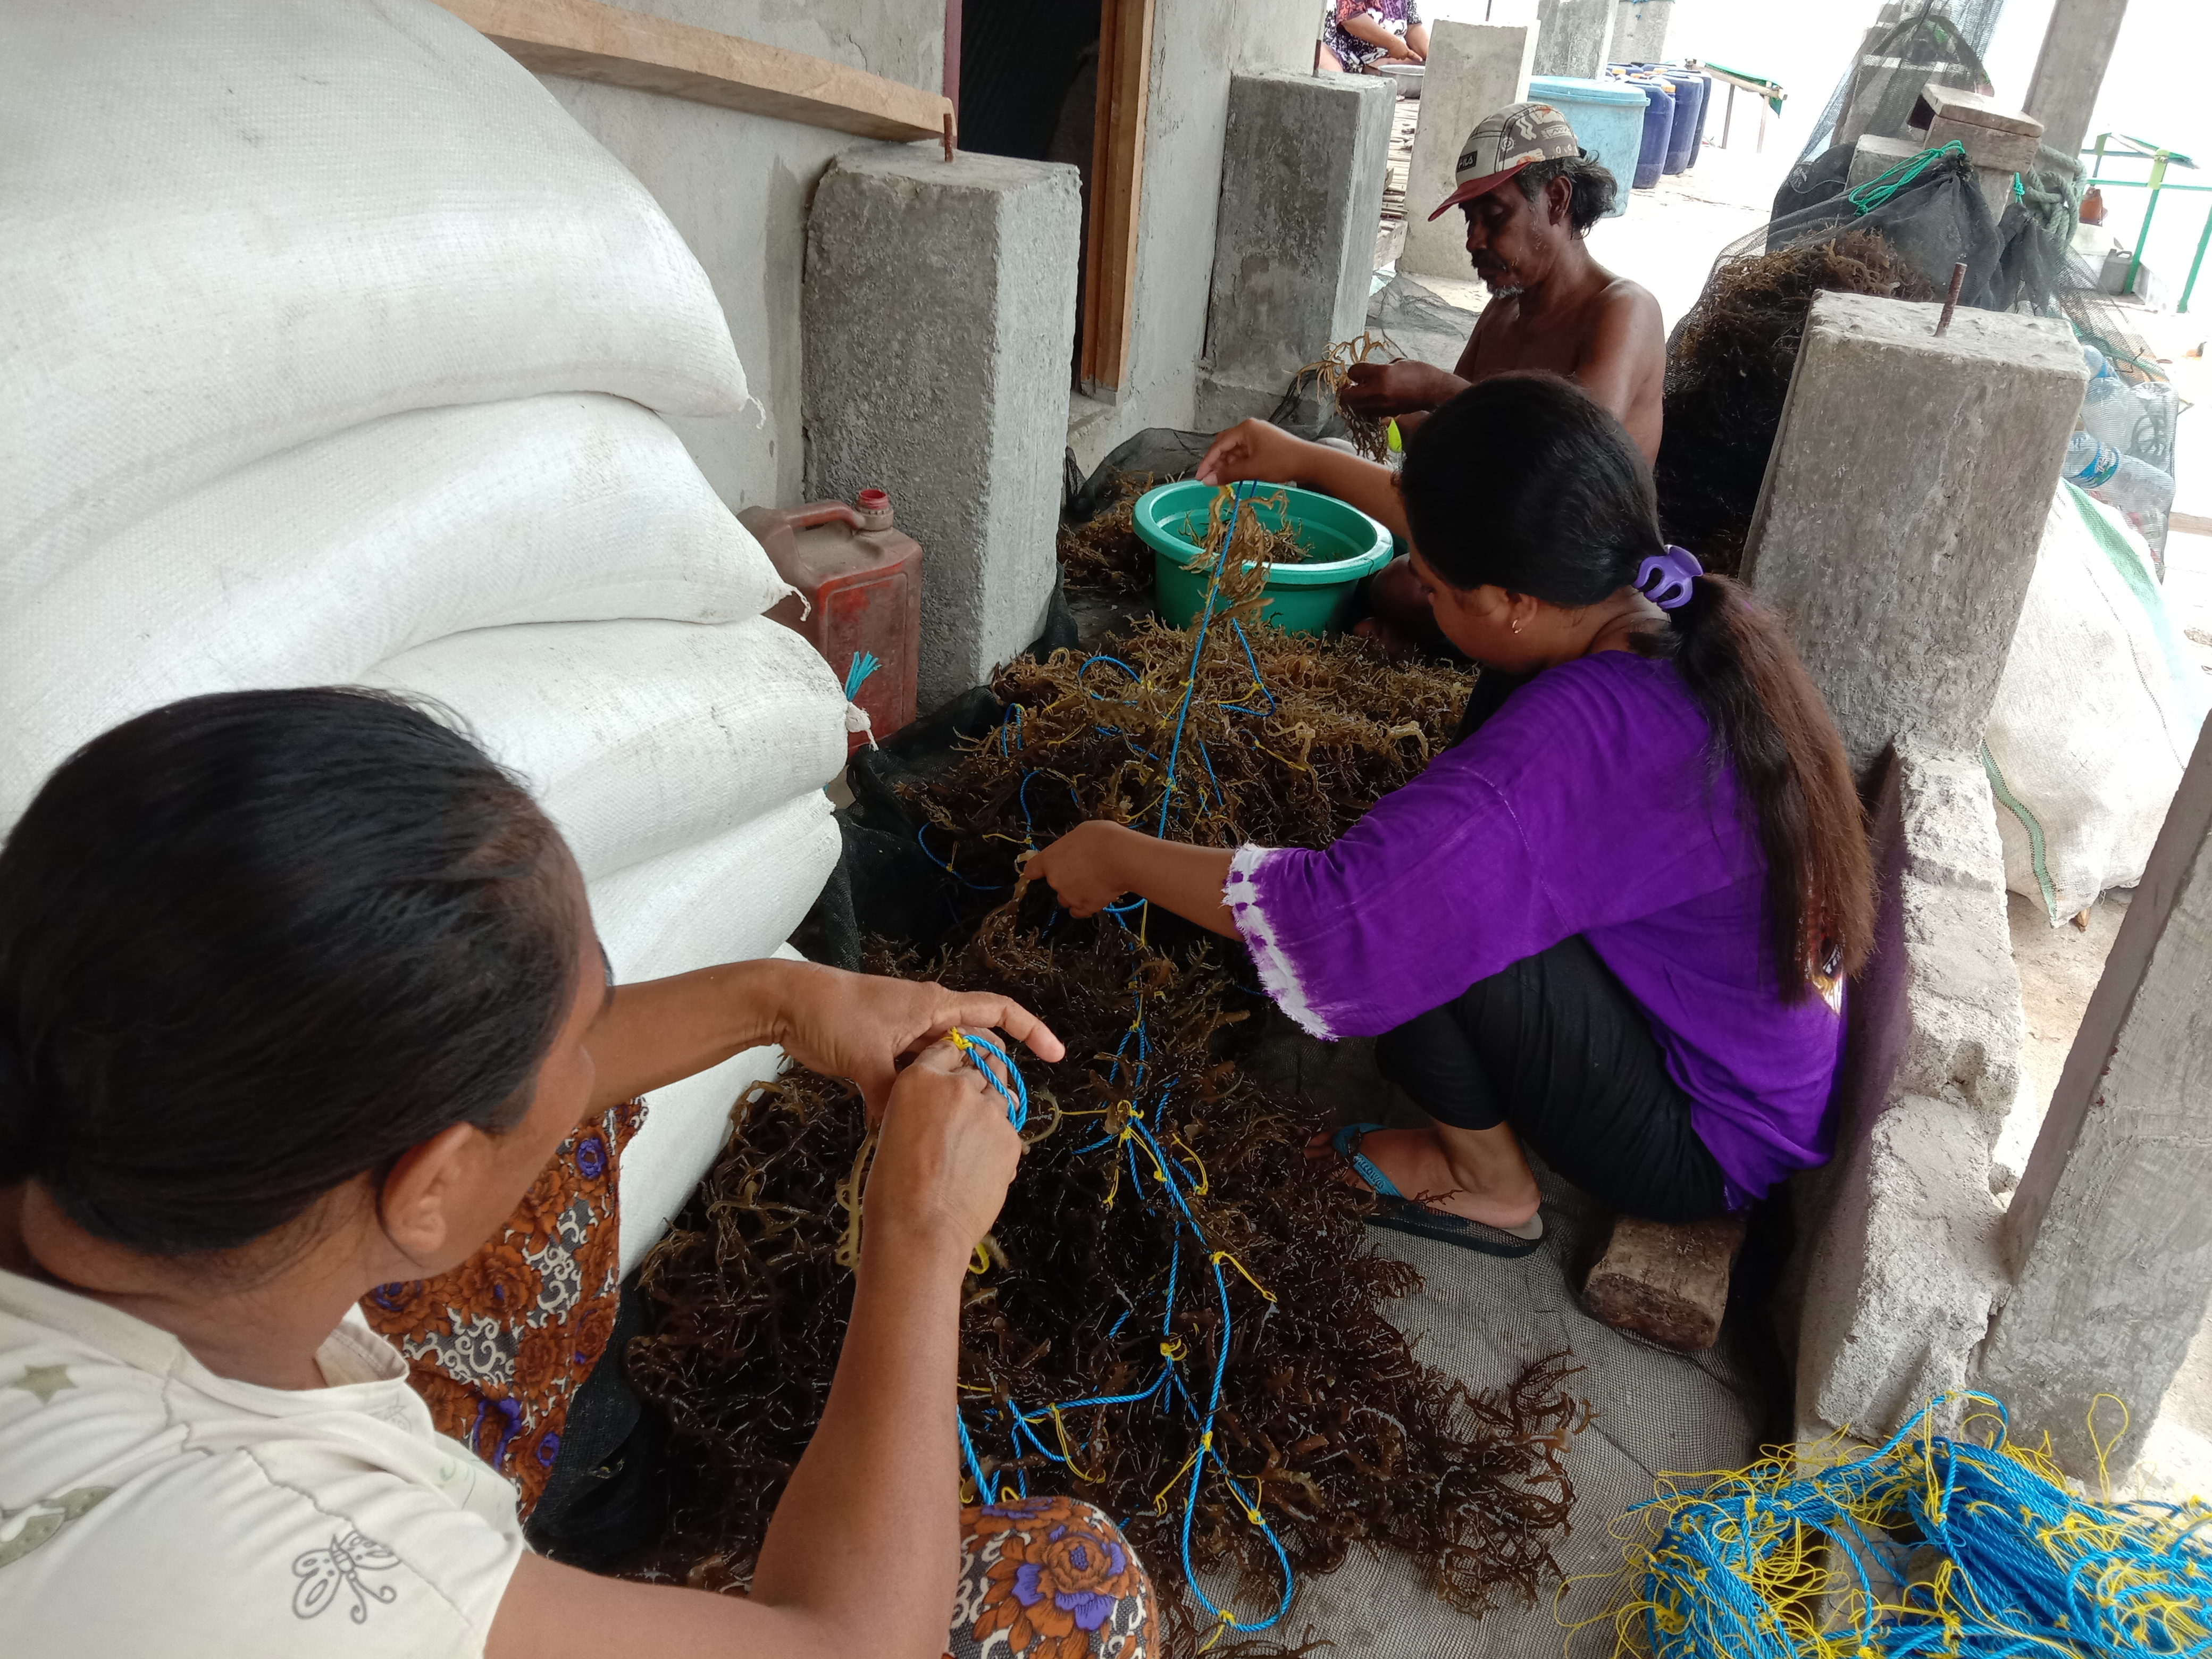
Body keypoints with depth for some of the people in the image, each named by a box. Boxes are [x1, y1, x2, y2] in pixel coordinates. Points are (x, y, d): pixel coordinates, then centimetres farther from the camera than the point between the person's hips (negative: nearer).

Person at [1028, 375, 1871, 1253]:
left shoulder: (1584, 739, -36)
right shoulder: (1691, 609, -9)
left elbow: (1334, 918, -36)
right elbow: (1492, 537, 11)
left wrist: (1119, 856, -20)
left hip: (1700, 1149, -8)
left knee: (1405, 914, -22)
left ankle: (1486, 1183, 3)